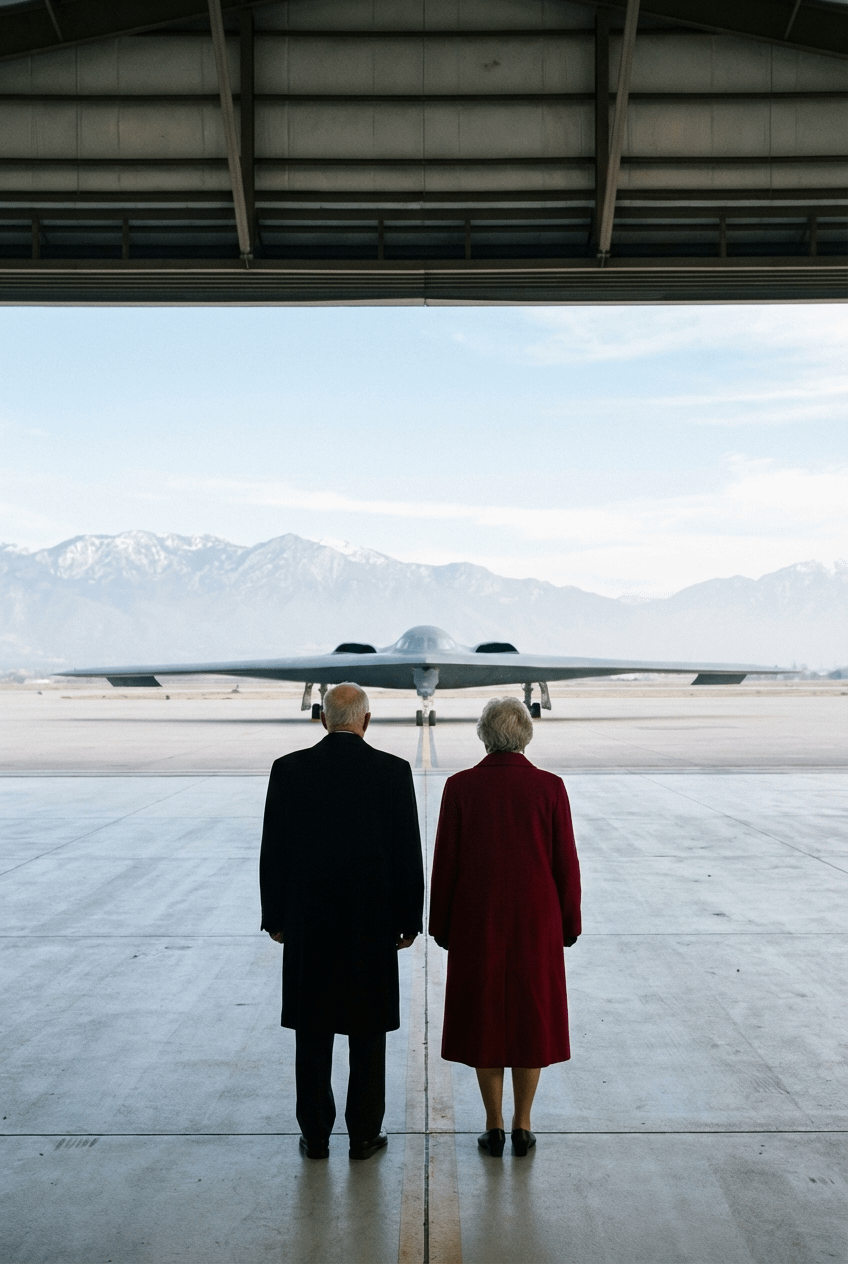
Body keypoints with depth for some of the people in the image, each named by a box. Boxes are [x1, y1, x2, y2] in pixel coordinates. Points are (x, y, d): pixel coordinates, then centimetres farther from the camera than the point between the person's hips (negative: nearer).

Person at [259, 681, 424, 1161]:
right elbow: (408, 853, -6)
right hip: (372, 922, -1)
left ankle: (316, 1135, 19)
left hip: (308, 922, 1)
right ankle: (365, 1133, 18)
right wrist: (410, 920, 3)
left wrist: (275, 918, 8)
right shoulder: (394, 771, -8)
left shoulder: (289, 770, -5)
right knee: (368, 1031, 10)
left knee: (313, 1031, 11)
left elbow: (273, 851, -2)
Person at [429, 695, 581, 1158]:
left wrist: (441, 925, 6)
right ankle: (522, 1125, 18)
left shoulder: (460, 787, -9)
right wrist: (568, 924, 8)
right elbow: (565, 861, -4)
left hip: (477, 923, 0)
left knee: (484, 1020, 11)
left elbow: (445, 861, -5)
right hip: (535, 921, 1)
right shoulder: (550, 787, -8)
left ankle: (494, 1126, 17)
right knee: (531, 1017, 13)